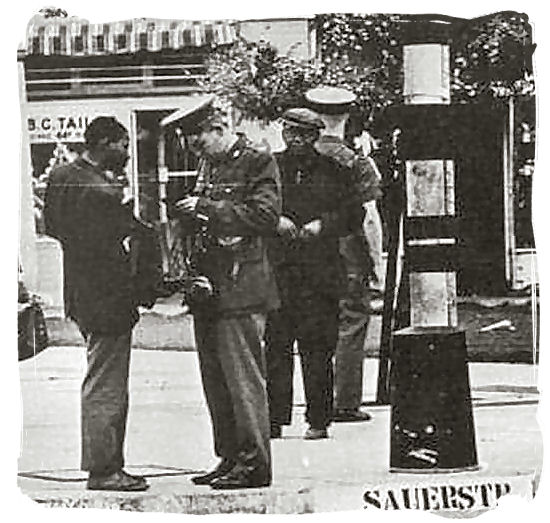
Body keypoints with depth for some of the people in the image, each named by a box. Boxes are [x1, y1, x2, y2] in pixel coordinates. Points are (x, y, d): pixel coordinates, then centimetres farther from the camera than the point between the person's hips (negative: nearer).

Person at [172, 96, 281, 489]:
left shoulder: (257, 163, -7)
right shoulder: (210, 165, 18)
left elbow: (265, 216, -17)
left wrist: (207, 209, -18)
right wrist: (190, 216, 5)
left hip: (241, 287, -8)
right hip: (208, 288, 8)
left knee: (243, 376, -7)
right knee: (216, 379, 10)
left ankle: (254, 464, -3)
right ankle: (230, 459, 16)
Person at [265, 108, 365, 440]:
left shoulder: (332, 171, 8)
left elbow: (354, 214, 8)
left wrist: (323, 224, -6)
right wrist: (275, 221, -9)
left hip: (320, 273, -1)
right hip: (277, 272, 1)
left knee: (318, 348, -2)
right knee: (276, 345, -2)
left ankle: (319, 421, 4)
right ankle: (274, 420, 2)